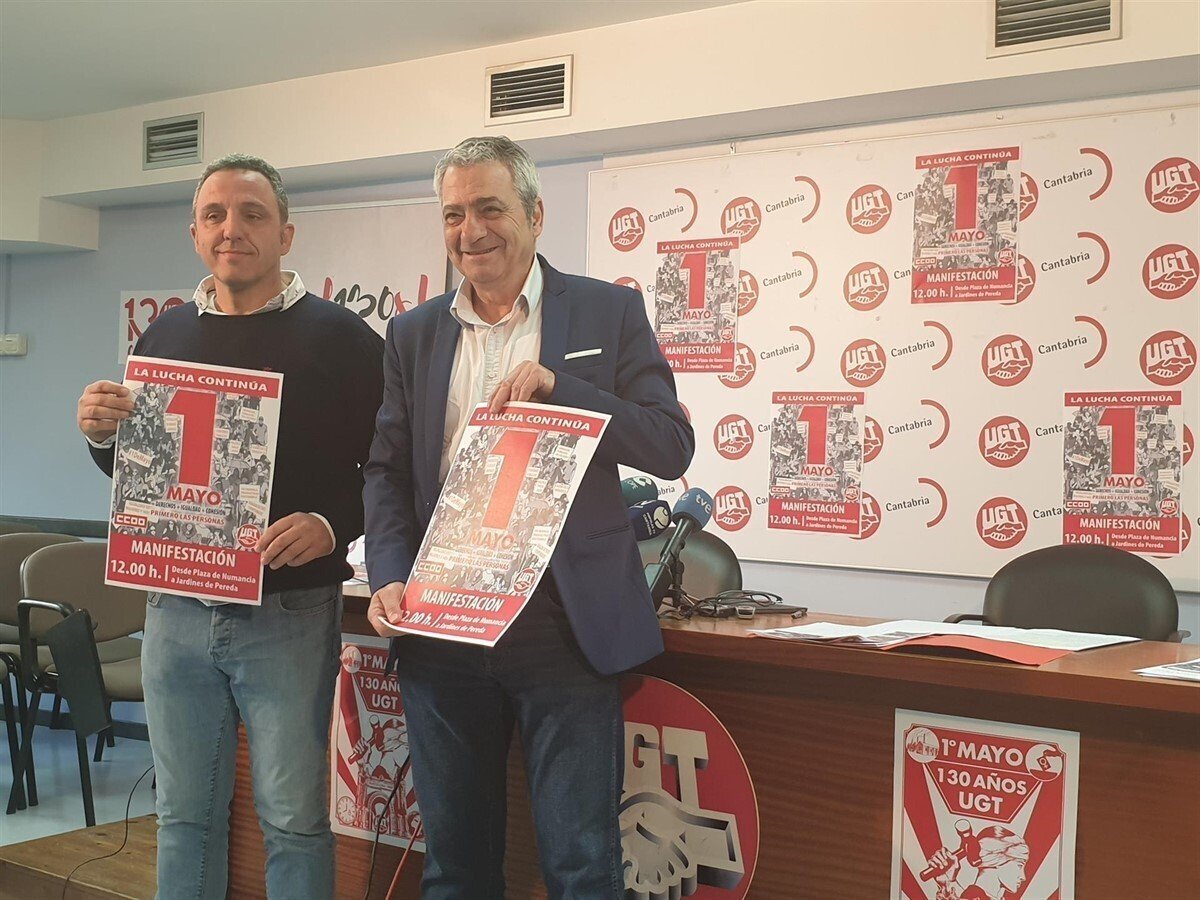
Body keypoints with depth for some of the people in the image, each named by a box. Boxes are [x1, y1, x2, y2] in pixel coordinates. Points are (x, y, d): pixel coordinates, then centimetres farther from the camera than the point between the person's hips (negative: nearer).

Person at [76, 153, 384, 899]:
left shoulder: (339, 337, -4)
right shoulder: (164, 336, 11)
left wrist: (332, 526, -24)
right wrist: (104, 436, -3)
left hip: (288, 614, -4)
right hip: (177, 609, 4)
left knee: (294, 817, 2)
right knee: (185, 811, 13)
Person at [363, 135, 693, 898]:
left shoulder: (610, 312, 1)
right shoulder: (414, 335, 12)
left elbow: (672, 447, -5)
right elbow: (388, 471, 11)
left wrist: (558, 387, -18)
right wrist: (390, 577, -6)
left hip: (568, 628, -3)